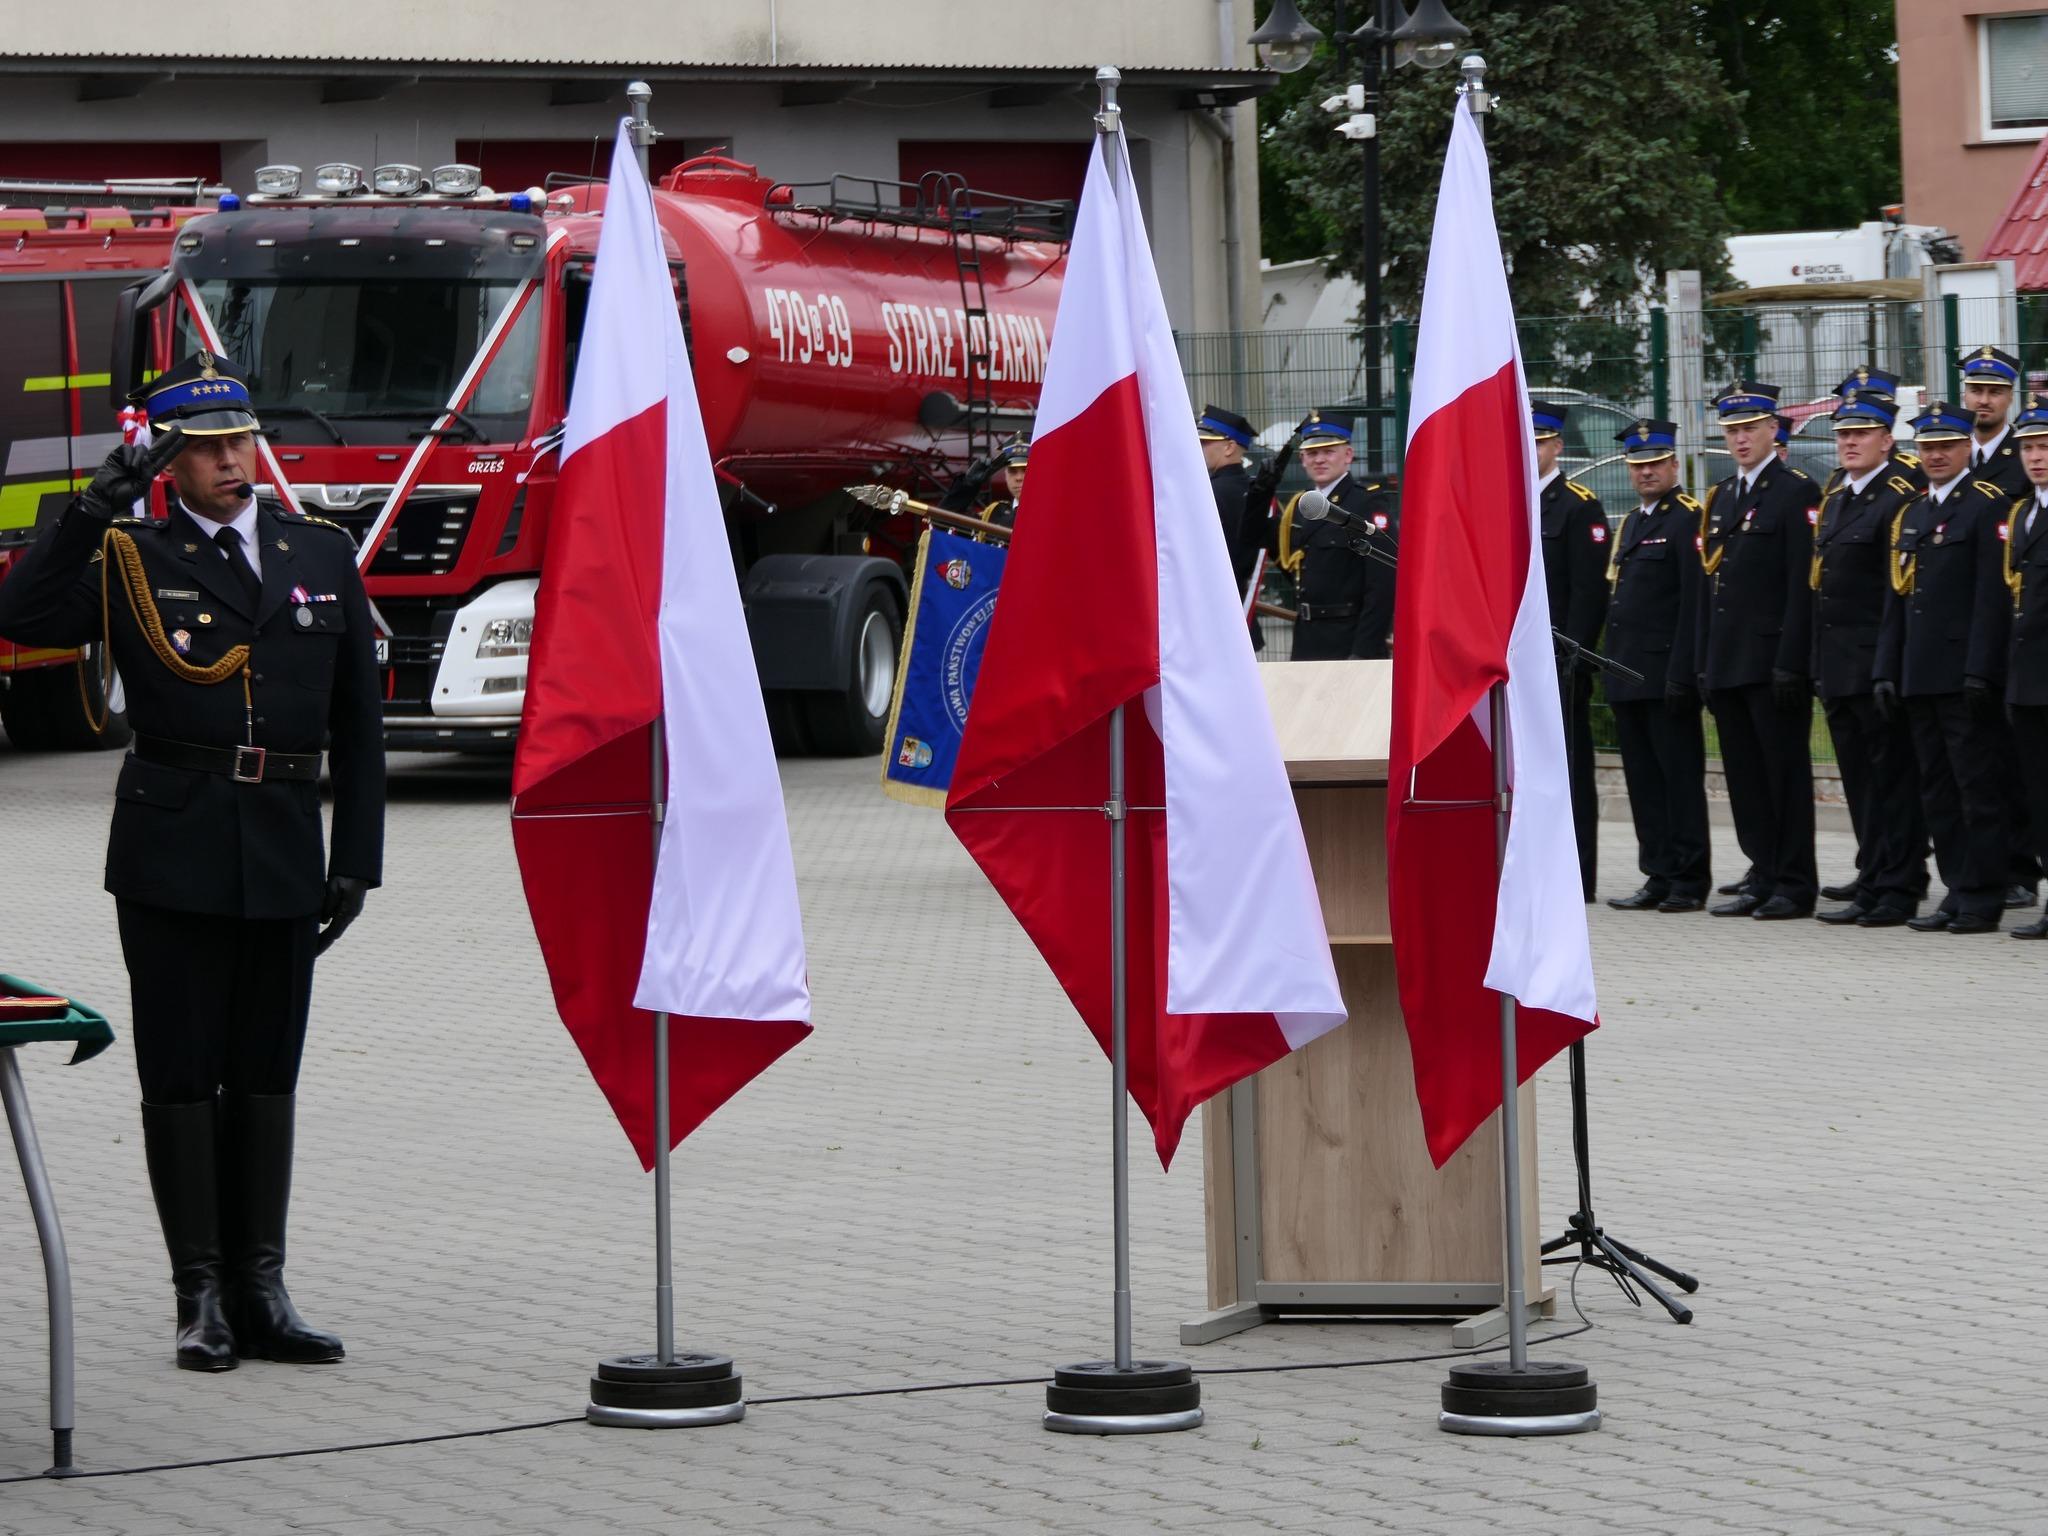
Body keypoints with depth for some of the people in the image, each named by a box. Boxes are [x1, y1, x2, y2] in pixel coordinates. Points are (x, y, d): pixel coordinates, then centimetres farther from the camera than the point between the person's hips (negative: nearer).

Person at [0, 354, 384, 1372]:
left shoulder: (324, 557, 10)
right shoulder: (129, 560, 2)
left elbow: (357, 723, 11)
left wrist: (356, 859, 5)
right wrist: (95, 510, -22)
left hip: (283, 855, 3)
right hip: (171, 855, -3)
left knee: (266, 1074, 7)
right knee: (180, 1075, 0)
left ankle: (261, 1292, 13)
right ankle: (201, 1299, 4)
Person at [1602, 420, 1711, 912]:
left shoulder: (1689, 519, -7)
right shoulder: (1629, 524, 19)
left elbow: (1695, 603, -14)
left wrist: (1681, 674, -19)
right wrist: (1612, 668, 15)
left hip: (1666, 675, -8)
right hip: (1628, 677, 8)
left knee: (1680, 776, -4)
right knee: (1644, 780, 8)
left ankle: (1690, 882, -2)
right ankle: (1660, 877, 12)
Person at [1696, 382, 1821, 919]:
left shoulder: (1796, 492, -6)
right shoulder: (1720, 498, 17)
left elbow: (1803, 585, -12)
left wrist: (1790, 664, -18)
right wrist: (1705, 663, 13)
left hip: (1774, 663, -7)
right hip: (1727, 665, 8)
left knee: (1785, 771, -3)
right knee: (1745, 777, 9)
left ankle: (1795, 885, 1)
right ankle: (1766, 879, 14)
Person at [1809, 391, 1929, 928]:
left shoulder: (1901, 497, -11)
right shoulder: (1834, 494, 14)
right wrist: (1818, 663, 15)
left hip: (1876, 663, -8)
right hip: (1837, 666, 8)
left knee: (1892, 776, -3)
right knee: (1860, 780, 12)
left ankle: (1897, 889, 0)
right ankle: (1873, 883, 18)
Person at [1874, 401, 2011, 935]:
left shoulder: (1988, 506, -5)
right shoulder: (1909, 516, 18)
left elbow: (1993, 596, -12)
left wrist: (1981, 671, -18)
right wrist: (1886, 670, 11)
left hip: (1964, 676, -8)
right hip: (1920, 680, 8)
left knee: (1977, 788, -5)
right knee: (1937, 791, 8)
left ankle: (1982, 899, -3)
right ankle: (1958, 891, 13)